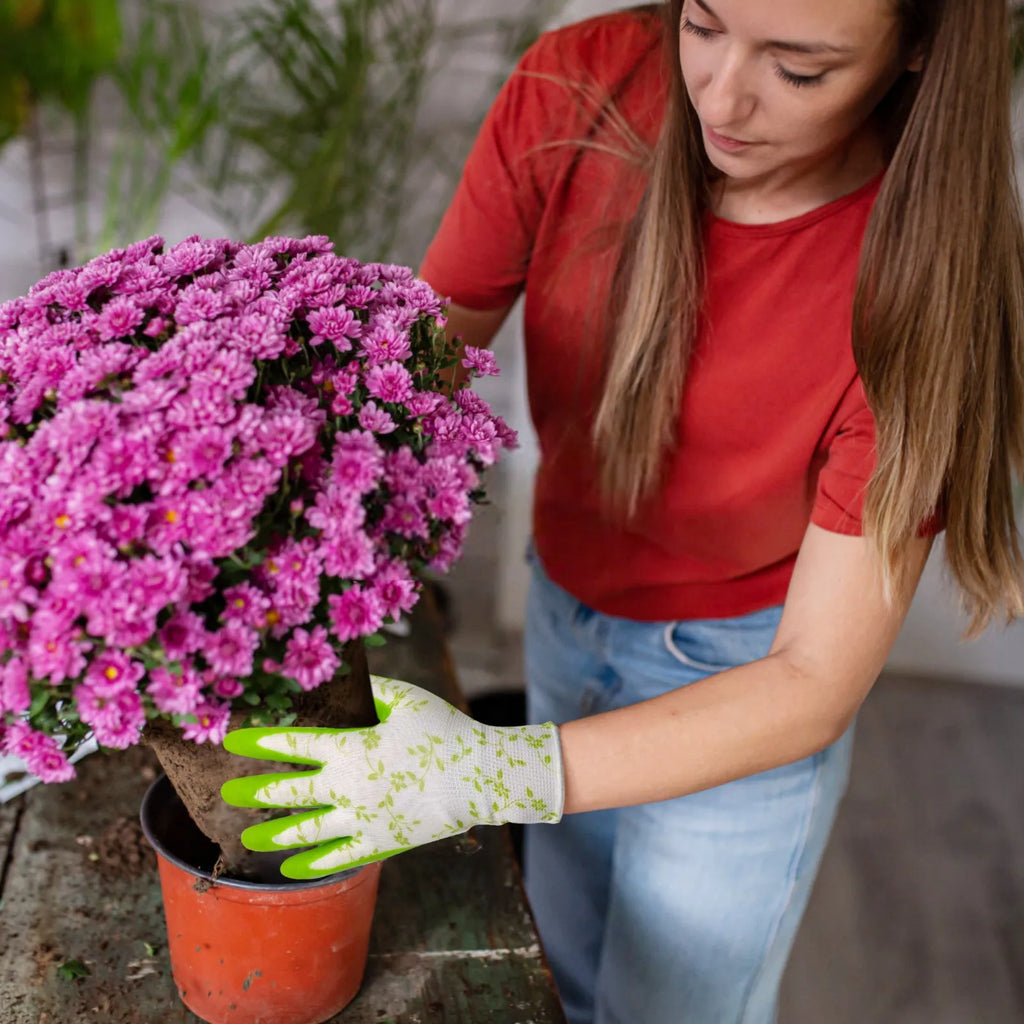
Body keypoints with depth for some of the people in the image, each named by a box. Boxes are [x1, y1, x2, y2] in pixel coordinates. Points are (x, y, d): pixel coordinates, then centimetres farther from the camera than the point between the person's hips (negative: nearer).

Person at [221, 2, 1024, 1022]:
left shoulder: (924, 270, -30)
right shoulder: (574, 95, -22)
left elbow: (815, 687, -28)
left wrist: (496, 773, -39)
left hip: (745, 691, -3)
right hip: (563, 609, 4)